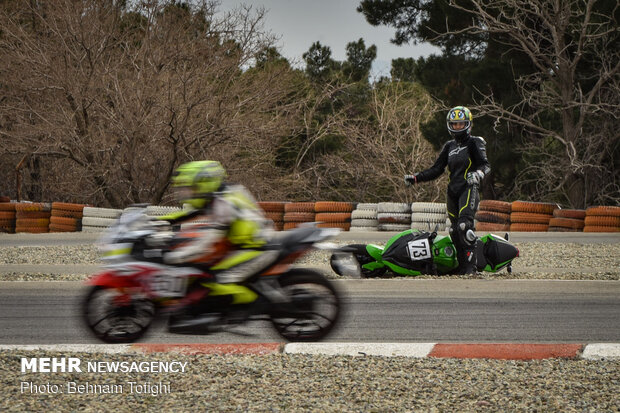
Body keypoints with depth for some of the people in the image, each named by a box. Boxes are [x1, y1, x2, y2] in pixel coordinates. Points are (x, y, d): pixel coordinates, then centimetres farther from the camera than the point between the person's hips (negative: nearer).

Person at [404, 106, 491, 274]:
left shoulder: (475, 143, 0)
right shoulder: (449, 146, 18)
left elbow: (485, 165, -11)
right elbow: (437, 169, 19)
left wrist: (478, 174, -34)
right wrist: (416, 178, 7)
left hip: (469, 188, -7)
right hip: (453, 191, 7)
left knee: (465, 226, -23)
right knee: (455, 231, 3)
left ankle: (471, 265, -25)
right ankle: (462, 266, 8)